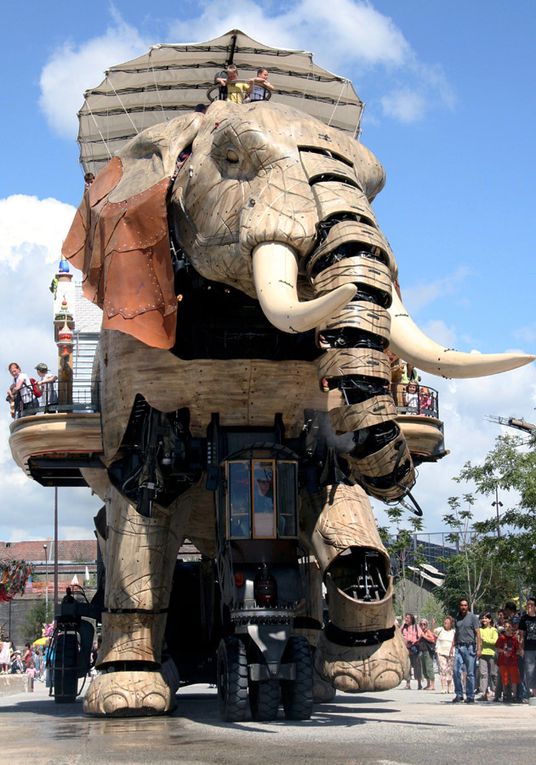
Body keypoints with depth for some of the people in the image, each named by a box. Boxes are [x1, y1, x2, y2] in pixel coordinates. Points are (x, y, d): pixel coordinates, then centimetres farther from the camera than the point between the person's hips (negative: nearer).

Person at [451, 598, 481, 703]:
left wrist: (478, 648, -12)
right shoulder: (457, 618, 15)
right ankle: (459, 694, 6)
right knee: (456, 671, -4)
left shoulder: (473, 617, 0)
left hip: (470, 647, -5)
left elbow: (478, 633, -4)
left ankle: (470, 696, 5)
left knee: (470, 673, -1)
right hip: (459, 647, 5)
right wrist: (453, 646, 11)